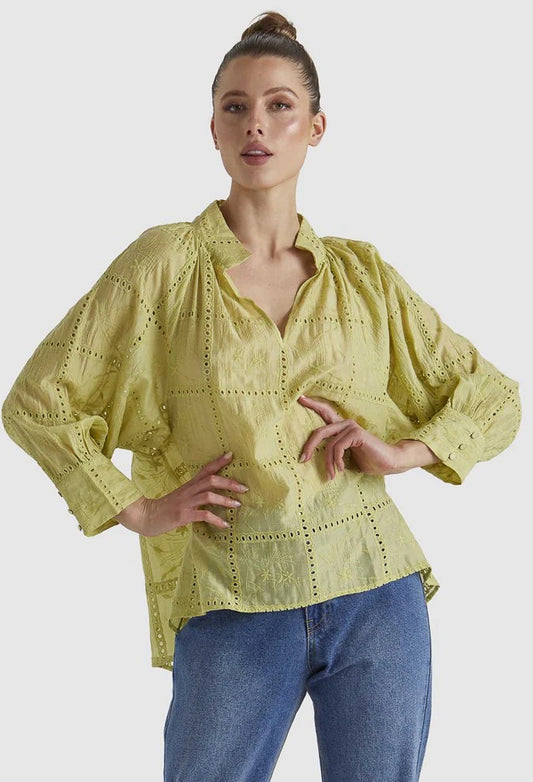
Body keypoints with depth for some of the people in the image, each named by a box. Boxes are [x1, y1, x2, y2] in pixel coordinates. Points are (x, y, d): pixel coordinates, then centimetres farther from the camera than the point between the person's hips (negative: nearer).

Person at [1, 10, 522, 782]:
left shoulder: (362, 274, 7)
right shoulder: (166, 261, 0)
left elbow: (496, 398, 13)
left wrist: (405, 450, -4)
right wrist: (137, 510, -4)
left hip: (376, 592, 2)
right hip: (234, 606, -2)